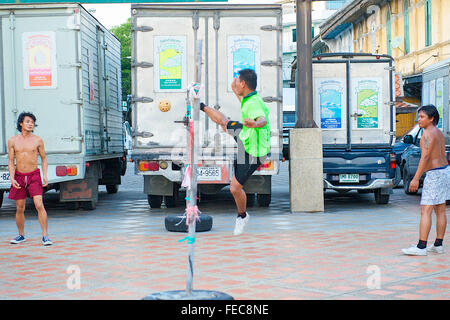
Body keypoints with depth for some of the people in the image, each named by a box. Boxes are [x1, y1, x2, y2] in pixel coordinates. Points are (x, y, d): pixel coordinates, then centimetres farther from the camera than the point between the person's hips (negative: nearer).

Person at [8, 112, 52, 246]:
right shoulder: (13, 141, 1)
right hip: (19, 176, 2)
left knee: (39, 205, -16)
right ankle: (21, 235, 26)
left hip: (34, 175, -2)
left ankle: (45, 236, -13)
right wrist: (12, 178, -8)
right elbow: (11, 161, 4)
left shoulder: (38, 140, -1)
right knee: (20, 209, 8)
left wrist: (45, 176, -4)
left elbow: (44, 159, 9)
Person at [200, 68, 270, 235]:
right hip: (245, 137, 9)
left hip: (252, 152, -9)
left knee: (235, 188, -4)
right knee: (223, 121, 27)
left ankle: (242, 216, 22)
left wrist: (255, 124, -79)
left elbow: (262, 119, -57)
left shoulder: (254, 104, -35)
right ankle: (201, 107, 56)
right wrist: (235, 91, 35)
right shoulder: (249, 98, -6)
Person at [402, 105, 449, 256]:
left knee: (425, 211, -10)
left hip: (434, 174, -10)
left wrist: (416, 178, -24)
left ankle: (421, 247, -13)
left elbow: (425, 157, -22)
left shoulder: (428, 133, -15)